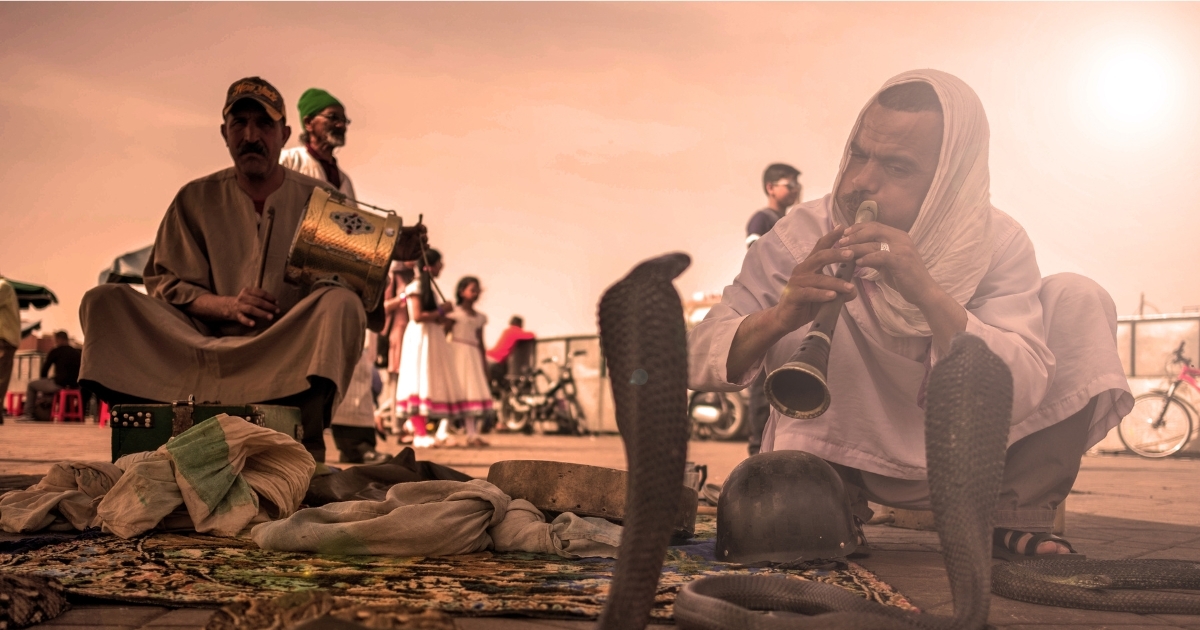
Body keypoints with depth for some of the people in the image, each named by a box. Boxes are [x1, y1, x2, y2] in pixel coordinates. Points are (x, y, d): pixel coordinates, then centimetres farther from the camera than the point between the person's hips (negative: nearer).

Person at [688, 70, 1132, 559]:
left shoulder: (998, 243, -15)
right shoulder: (805, 235, -18)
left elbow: (1021, 394, -28)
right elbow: (694, 360, -23)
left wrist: (929, 294, -43)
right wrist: (779, 317, -44)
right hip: (850, 457, -1)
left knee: (1078, 298, -15)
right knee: (810, 320, -26)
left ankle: (1015, 518, -8)